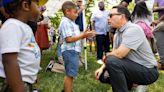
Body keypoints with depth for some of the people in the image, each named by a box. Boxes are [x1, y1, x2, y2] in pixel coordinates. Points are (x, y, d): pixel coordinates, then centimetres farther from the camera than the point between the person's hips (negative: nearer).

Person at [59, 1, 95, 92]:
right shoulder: (65, 22, -15)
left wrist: (84, 34, 8)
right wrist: (83, 35, -19)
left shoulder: (71, 22, 18)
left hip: (74, 50, 11)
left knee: (70, 74, 19)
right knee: (70, 74, -5)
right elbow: (68, 39, -23)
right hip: (70, 51, -11)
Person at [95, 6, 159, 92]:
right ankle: (128, 84, 21)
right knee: (103, 75, 6)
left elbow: (119, 54, -29)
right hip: (133, 67, 9)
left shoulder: (133, 29, -23)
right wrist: (102, 68, -5)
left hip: (147, 71, -9)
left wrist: (107, 56, -8)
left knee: (112, 61, -29)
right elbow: (114, 53, 10)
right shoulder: (118, 33, 6)